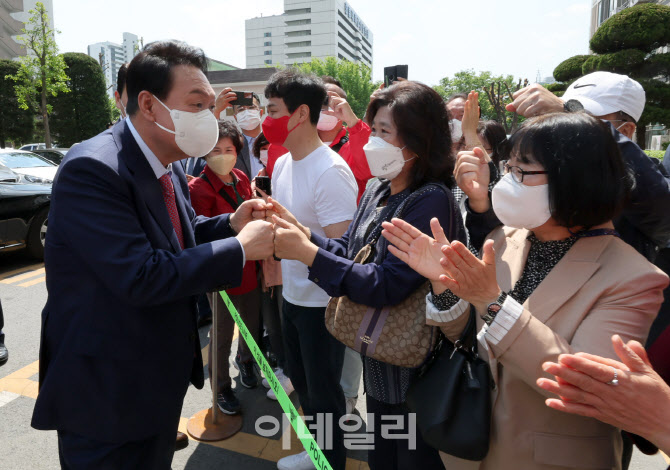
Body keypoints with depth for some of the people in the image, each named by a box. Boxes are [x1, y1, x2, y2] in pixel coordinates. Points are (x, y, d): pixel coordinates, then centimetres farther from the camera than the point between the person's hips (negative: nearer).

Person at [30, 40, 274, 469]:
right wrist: (240, 248, -25)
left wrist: (230, 223, -6)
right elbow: (141, 277, -32)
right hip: (106, 394, -8)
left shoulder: (170, 167, 2)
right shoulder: (92, 169, -26)